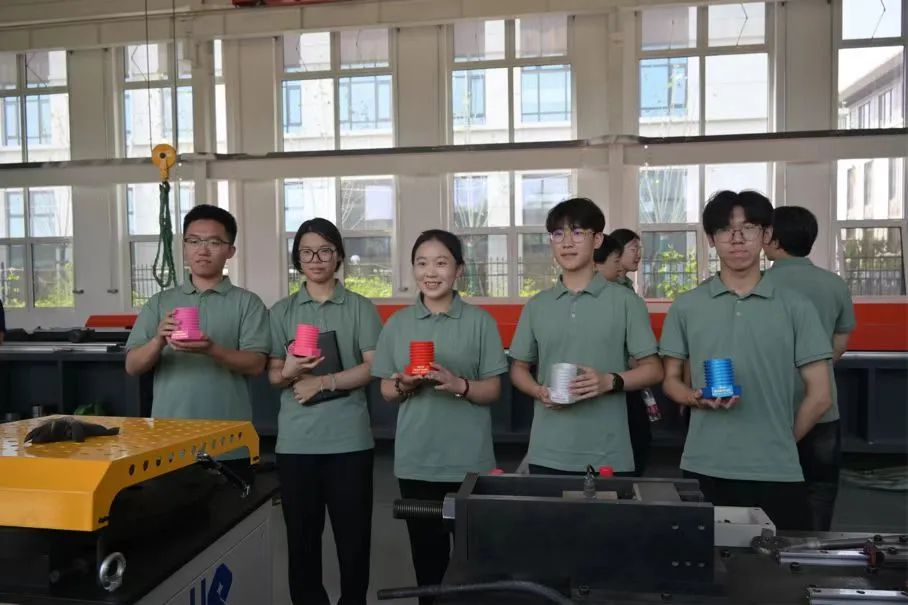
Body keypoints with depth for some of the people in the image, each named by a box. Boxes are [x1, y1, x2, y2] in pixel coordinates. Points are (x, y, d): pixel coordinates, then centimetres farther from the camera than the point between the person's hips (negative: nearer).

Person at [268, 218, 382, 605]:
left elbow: (372, 367, -3)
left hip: (349, 438, -1)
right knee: (302, 534, 10)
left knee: (353, 533, 6)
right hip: (296, 440, 2)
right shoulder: (281, 311, 8)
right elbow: (273, 375, 5)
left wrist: (323, 382, -14)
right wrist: (290, 372, -18)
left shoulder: (361, 308, 3)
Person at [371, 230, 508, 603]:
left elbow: (493, 390, -3)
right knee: (426, 550, 14)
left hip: (469, 460, -2)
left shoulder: (479, 322, -3)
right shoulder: (397, 324, 5)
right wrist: (403, 383, -13)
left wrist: (458, 385, -21)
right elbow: (385, 391, 8)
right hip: (415, 459, 2)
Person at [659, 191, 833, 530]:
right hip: (703, 468, 1)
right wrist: (696, 398, -12)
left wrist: (781, 444, 6)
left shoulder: (796, 307, 2)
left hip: (776, 472, 0)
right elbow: (670, 380, 8)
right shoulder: (686, 307, 4)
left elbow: (819, 395, 5)